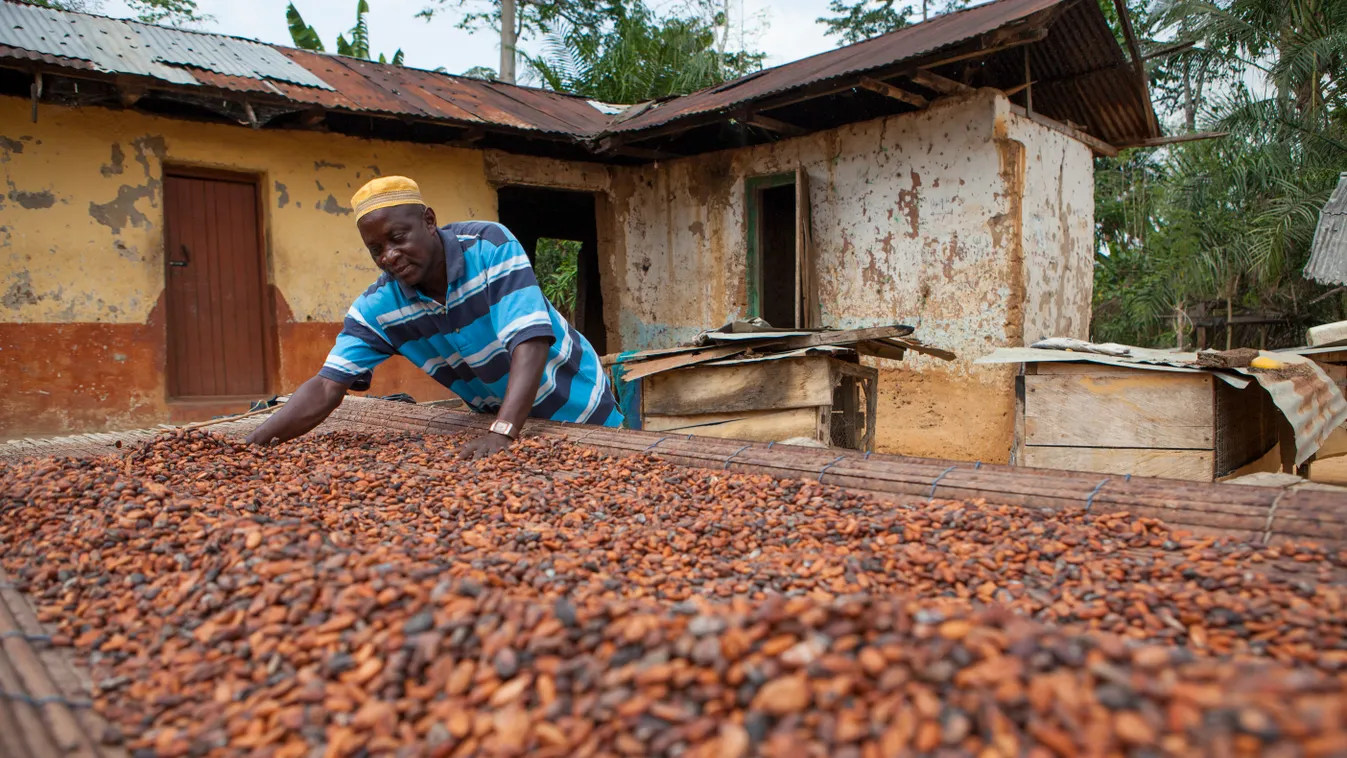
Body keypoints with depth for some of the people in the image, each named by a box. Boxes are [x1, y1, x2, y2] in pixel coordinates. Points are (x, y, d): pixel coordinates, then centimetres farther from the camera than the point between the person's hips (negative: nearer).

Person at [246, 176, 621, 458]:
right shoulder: (377, 308, -14)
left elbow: (530, 342, -36)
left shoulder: (490, 245, -27)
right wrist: (255, 442, -32)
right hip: (496, 419, 3)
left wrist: (502, 433, -47)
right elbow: (327, 388, -16)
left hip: (576, 408, -3)